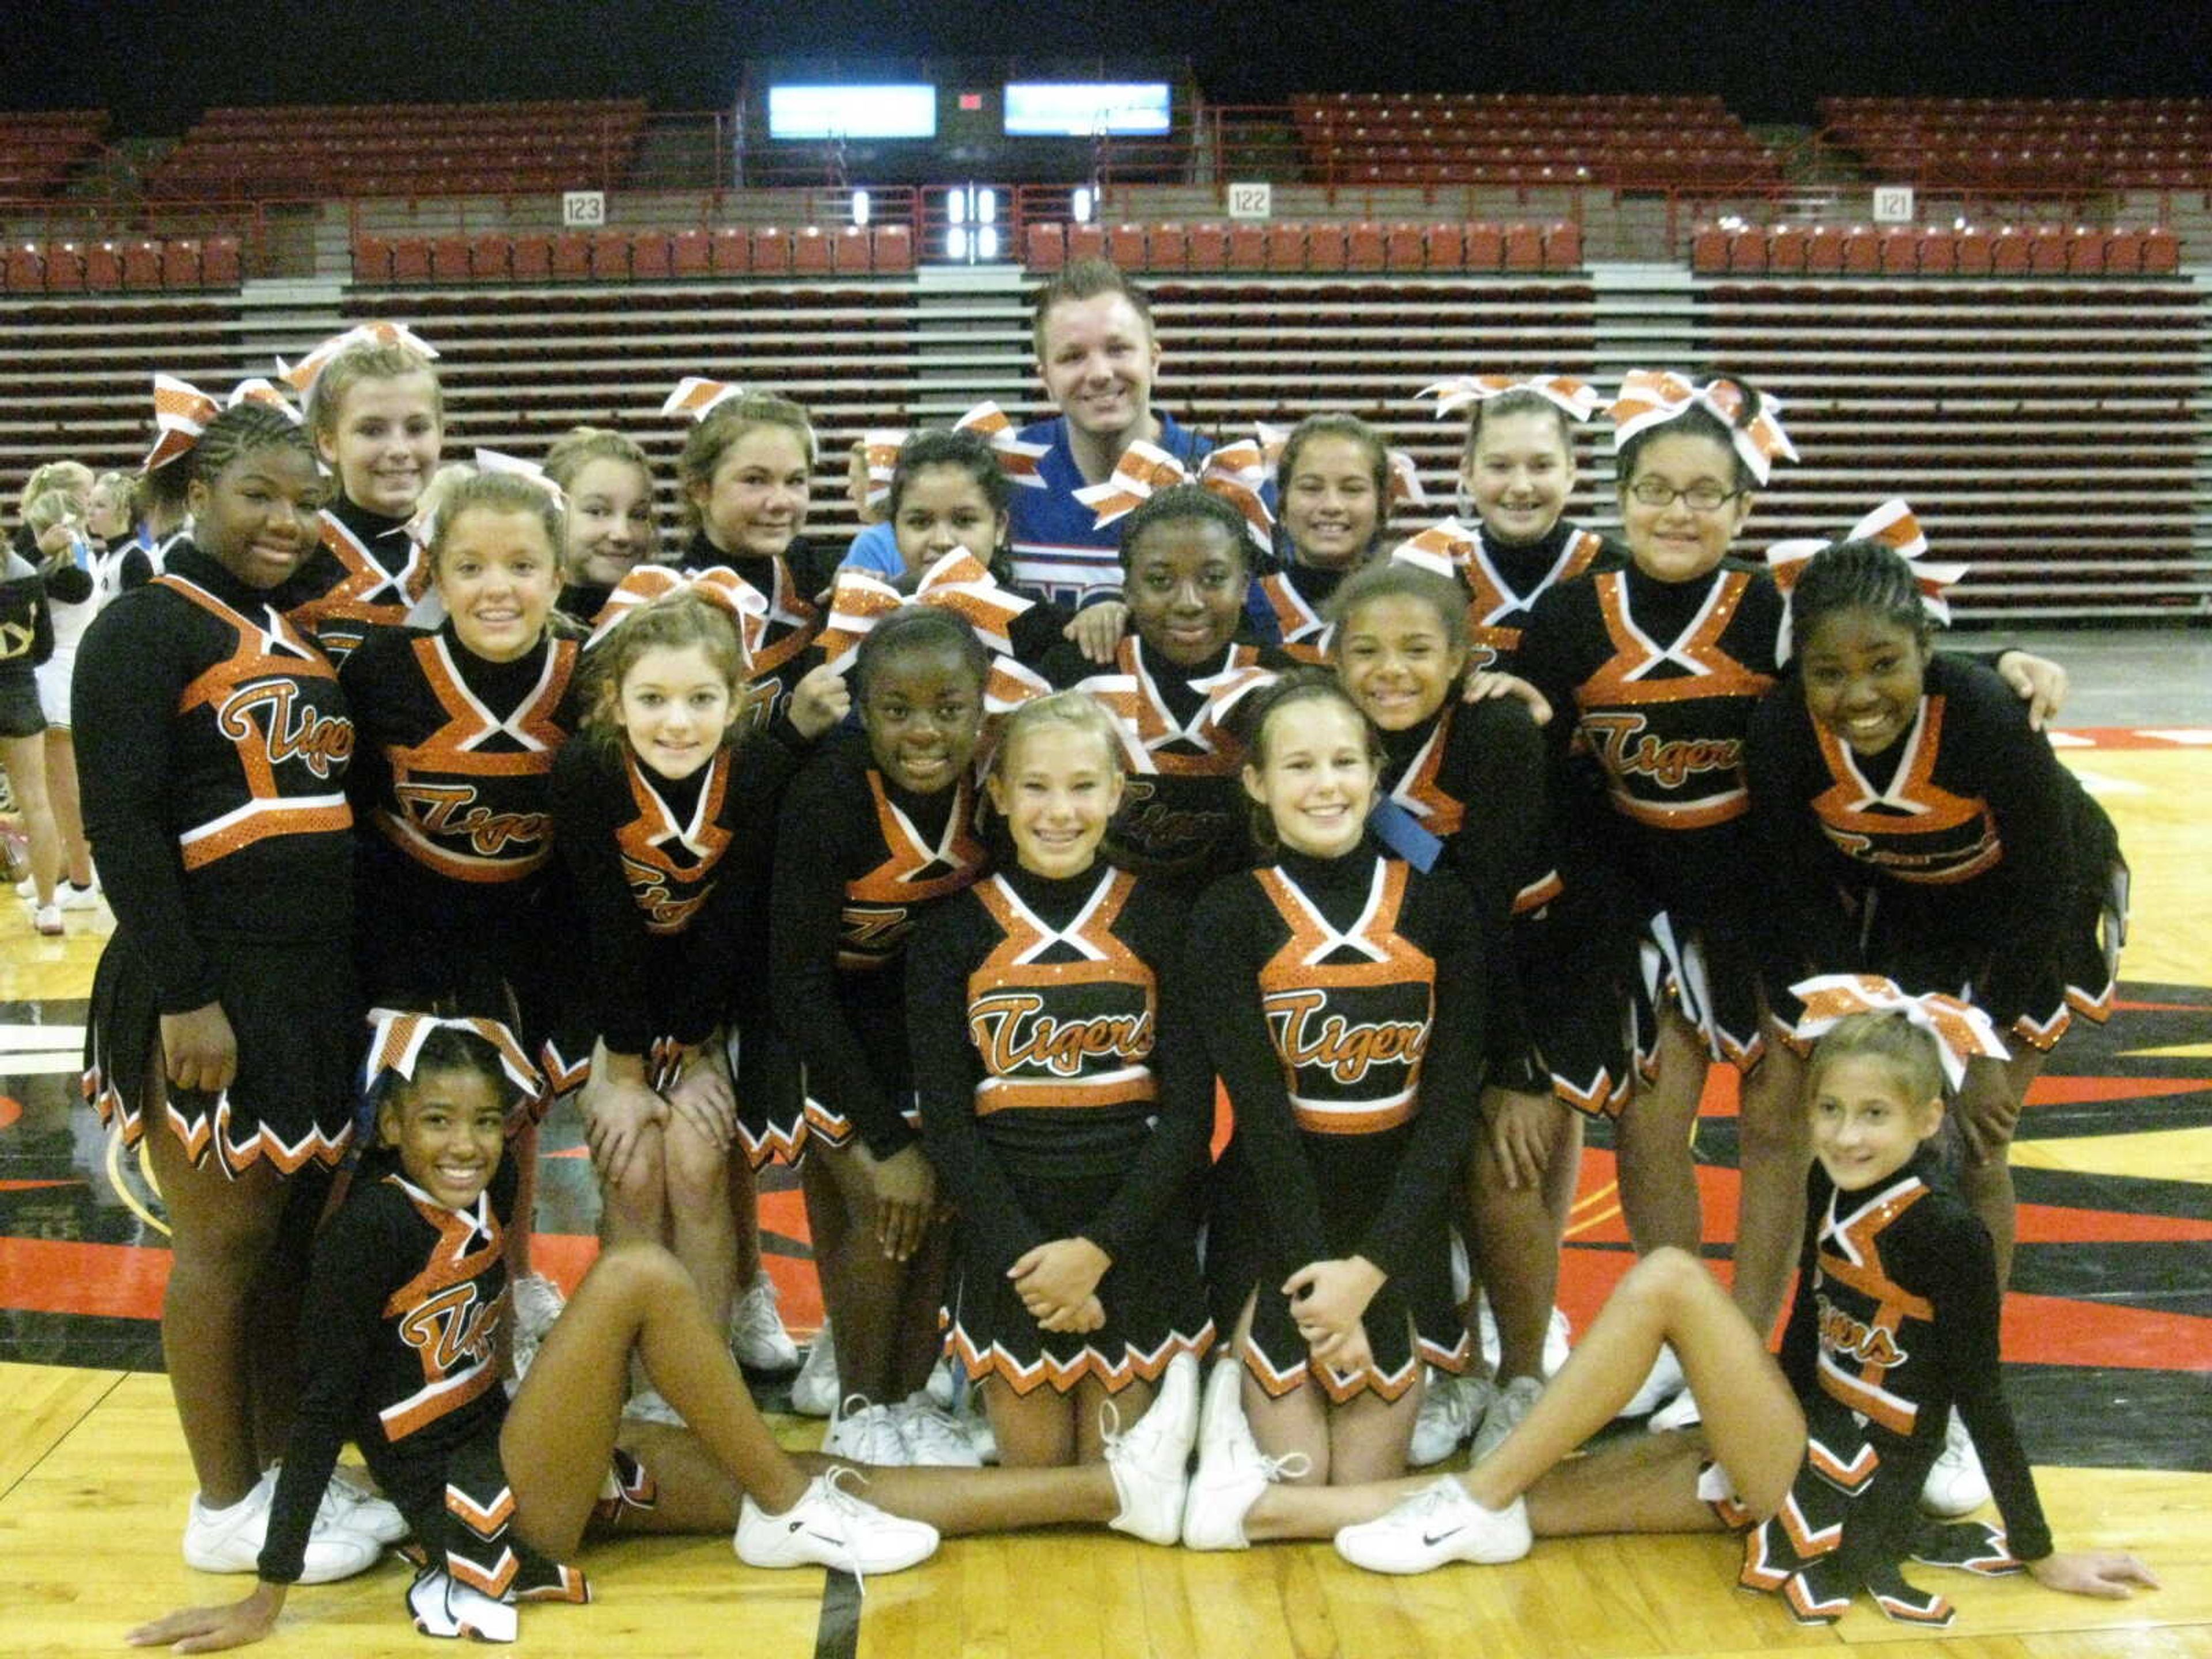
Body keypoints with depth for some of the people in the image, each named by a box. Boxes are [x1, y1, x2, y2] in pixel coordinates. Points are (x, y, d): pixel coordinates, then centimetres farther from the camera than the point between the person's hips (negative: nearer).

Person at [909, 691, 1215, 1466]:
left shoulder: (1160, 921, 1)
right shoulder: (955, 930, 0)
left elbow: (1191, 1109, -3)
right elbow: (945, 1118, -2)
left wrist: (1098, 1249, -12)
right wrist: (1024, 1255, -13)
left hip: (1136, 1236, 0)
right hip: (1007, 1239, 0)